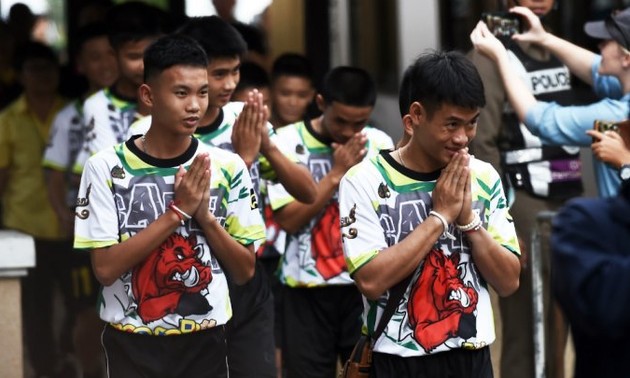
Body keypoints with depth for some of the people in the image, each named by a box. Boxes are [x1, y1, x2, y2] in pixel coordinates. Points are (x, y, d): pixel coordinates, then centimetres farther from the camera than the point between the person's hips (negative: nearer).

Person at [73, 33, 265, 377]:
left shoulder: (227, 167, -2)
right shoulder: (106, 167, -8)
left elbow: (245, 271, 0)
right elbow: (105, 268, -13)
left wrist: (204, 214, -14)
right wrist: (178, 211, -18)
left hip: (205, 343, 2)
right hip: (133, 346, -2)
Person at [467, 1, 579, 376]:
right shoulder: (493, 54, -7)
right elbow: (482, 144, -12)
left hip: (565, 203, 7)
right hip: (524, 203, -7)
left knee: (558, 324, 11)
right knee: (527, 329, -5)